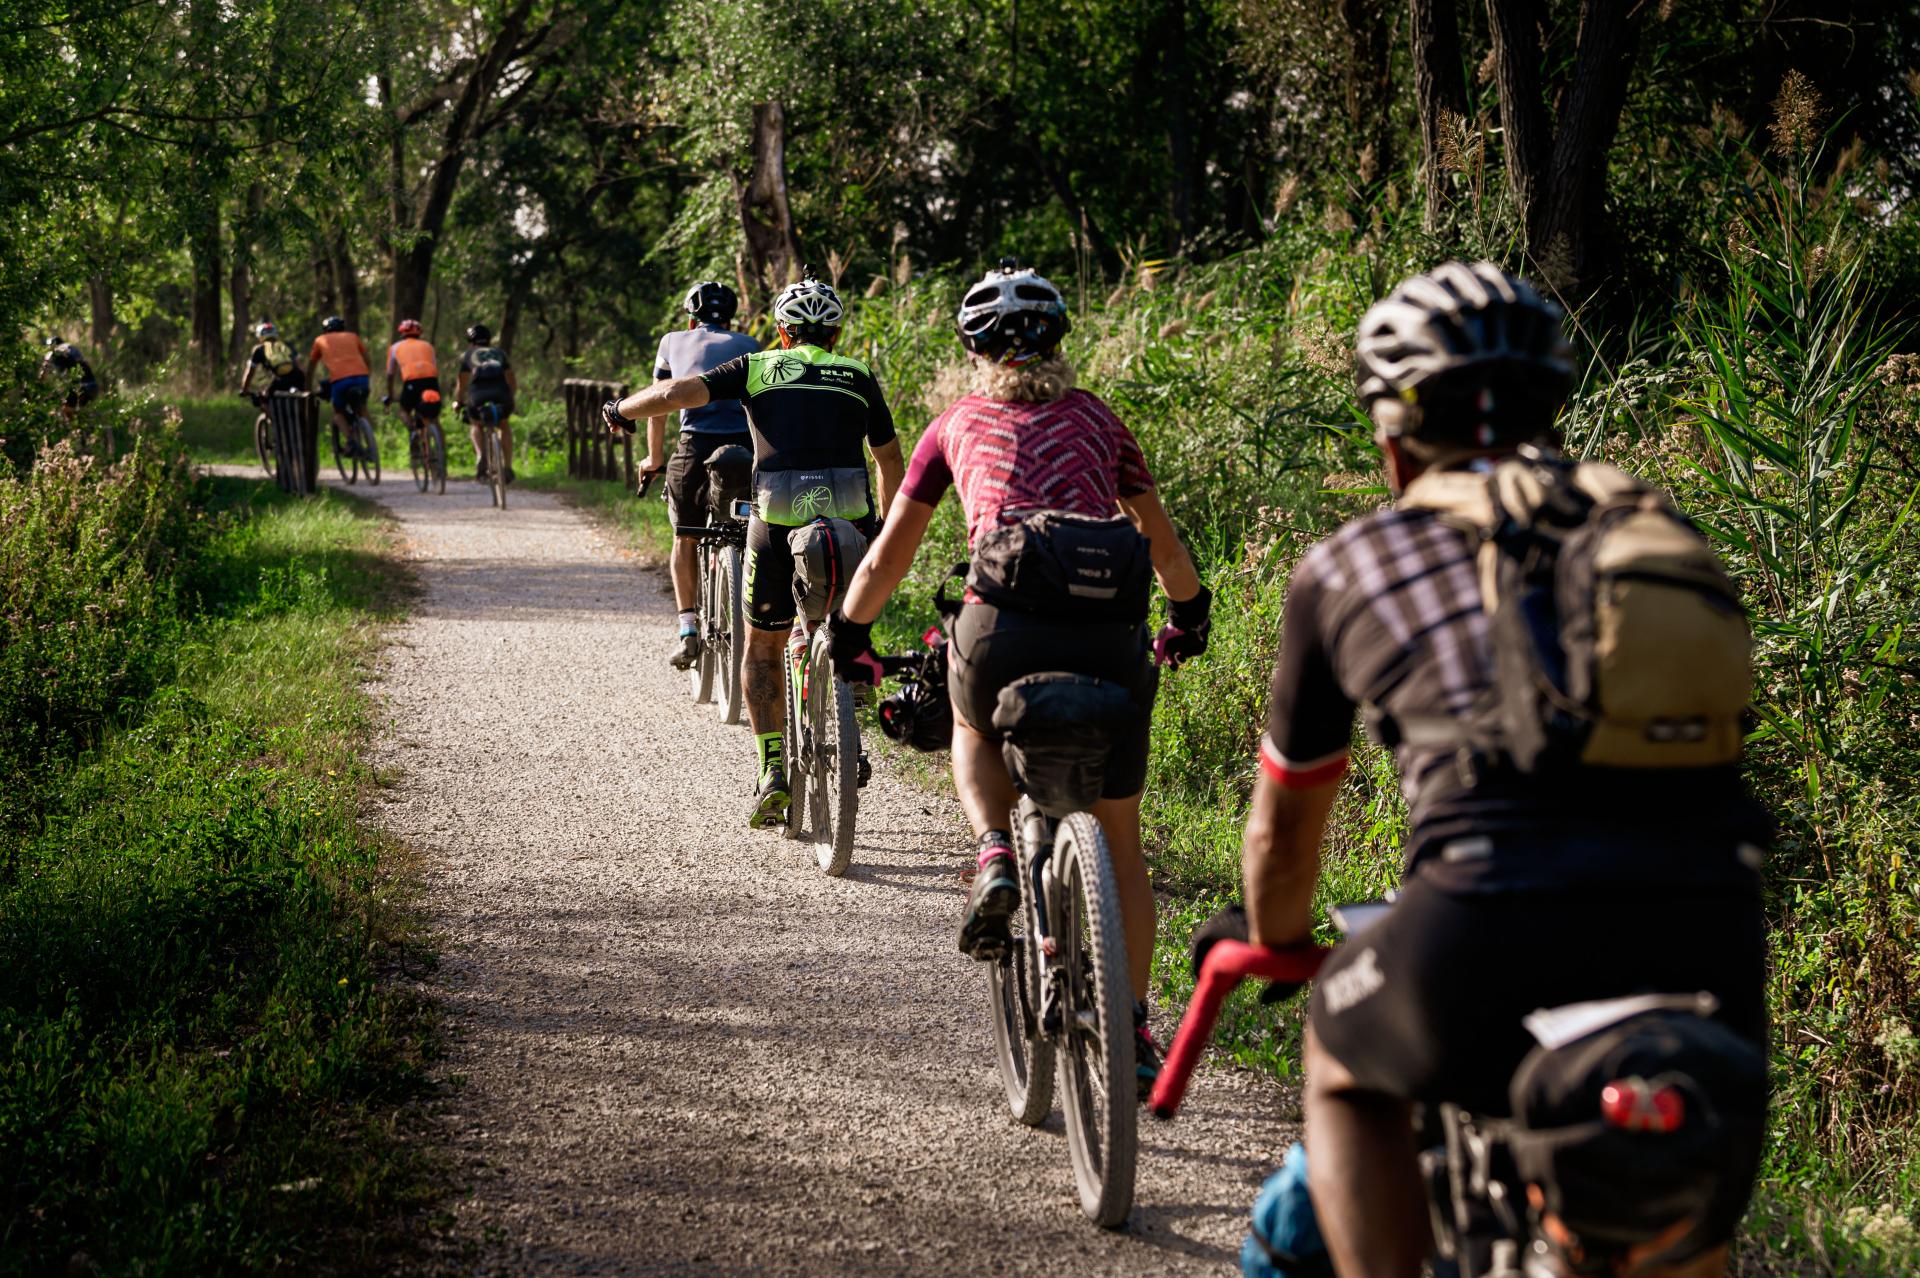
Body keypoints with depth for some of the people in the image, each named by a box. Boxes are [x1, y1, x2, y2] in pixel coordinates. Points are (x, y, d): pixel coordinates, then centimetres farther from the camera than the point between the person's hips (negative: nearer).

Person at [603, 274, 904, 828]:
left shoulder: (757, 367, 10)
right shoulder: (859, 377, 15)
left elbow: (677, 392, 0)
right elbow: (891, 459, 22)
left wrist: (621, 409, 19)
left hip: (777, 523, -1)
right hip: (850, 525, 1)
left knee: (763, 647, 16)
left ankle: (773, 771, 7)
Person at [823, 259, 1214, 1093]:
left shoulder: (957, 426, 20)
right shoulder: (1095, 419, 24)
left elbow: (889, 553, 26)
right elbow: (1158, 535, 34)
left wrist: (848, 633, 41)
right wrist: (1190, 614, 51)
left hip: (1005, 625, -1)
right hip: (1110, 633, 1)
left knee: (974, 731, 35)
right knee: (1118, 841, 16)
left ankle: (994, 859, 7)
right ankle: (1132, 1032, 15)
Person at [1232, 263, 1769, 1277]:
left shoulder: (1347, 565, 20)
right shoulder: (1648, 523, 25)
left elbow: (1283, 829, 32)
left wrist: (1275, 947, 53)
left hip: (1495, 928, -2)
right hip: (1706, 923, 2)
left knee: (1345, 1073, 30)